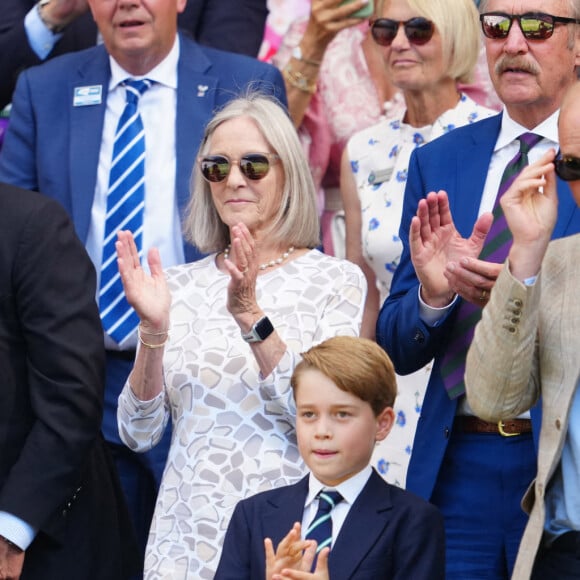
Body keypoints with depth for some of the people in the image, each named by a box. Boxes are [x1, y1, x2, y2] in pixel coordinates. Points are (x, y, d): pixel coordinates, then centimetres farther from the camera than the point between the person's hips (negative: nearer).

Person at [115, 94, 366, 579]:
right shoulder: (180, 285, 6)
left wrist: (253, 317, -20)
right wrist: (153, 331, -13)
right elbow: (139, 433, 2)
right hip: (186, 536, 2)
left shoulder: (336, 280, -1)